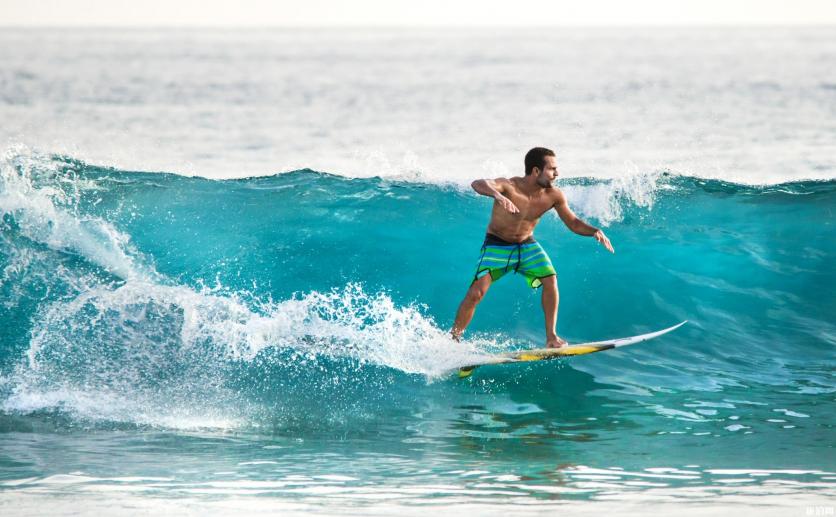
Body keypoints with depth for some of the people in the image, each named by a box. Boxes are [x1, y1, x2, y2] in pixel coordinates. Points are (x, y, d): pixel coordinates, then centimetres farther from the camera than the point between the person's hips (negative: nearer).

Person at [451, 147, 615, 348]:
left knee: (550, 279, -19)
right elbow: (478, 184, -46)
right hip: (497, 246, -3)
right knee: (477, 292, -15)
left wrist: (594, 231, -21)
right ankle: (453, 339, 1)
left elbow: (573, 223, 0)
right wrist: (496, 195, -68)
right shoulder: (510, 186, -27)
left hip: (527, 245, 4)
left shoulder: (553, 196, -13)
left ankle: (551, 337, -10)